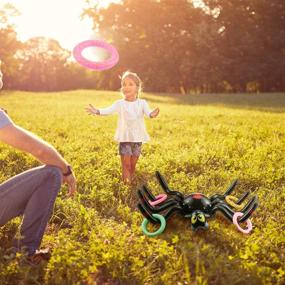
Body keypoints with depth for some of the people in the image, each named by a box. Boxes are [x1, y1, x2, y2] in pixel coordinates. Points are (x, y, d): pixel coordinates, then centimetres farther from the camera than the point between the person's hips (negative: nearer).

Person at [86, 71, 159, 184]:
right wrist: (97, 111, -38)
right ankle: (126, 180, 12)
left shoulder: (142, 103, -2)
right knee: (126, 163, -3)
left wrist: (152, 114, -44)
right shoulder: (120, 103, -3)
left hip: (137, 138, 1)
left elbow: (148, 112, -19)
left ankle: (131, 178, 30)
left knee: (133, 163, 10)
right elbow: (108, 110, -18)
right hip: (124, 138, -1)